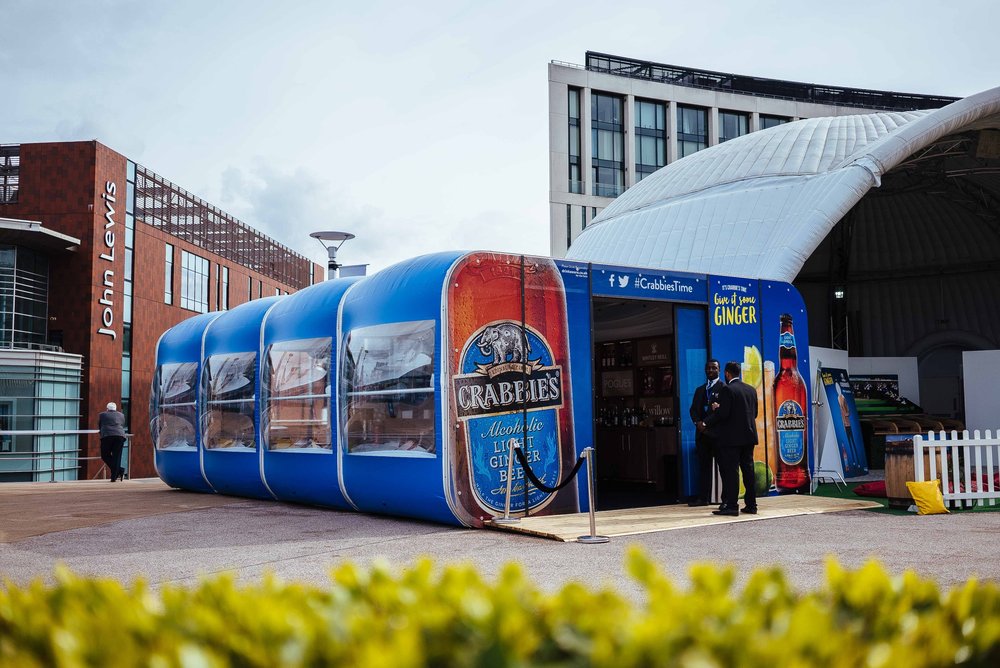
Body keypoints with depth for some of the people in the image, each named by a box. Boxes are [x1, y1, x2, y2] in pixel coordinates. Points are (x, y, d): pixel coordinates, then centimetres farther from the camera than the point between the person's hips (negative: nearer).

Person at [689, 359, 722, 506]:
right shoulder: (699, 390, 19)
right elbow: (693, 409, 14)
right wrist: (698, 422, -5)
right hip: (702, 433, 6)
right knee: (703, 465, 7)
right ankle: (703, 497, 10)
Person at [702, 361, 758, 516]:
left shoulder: (726, 389, -11)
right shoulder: (751, 390, 11)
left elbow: (723, 413, -18)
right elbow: (754, 413, 15)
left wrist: (707, 422, -3)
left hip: (732, 438, -7)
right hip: (749, 435, 7)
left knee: (731, 472, -4)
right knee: (748, 470, 10)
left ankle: (731, 506, -4)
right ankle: (751, 505, 13)